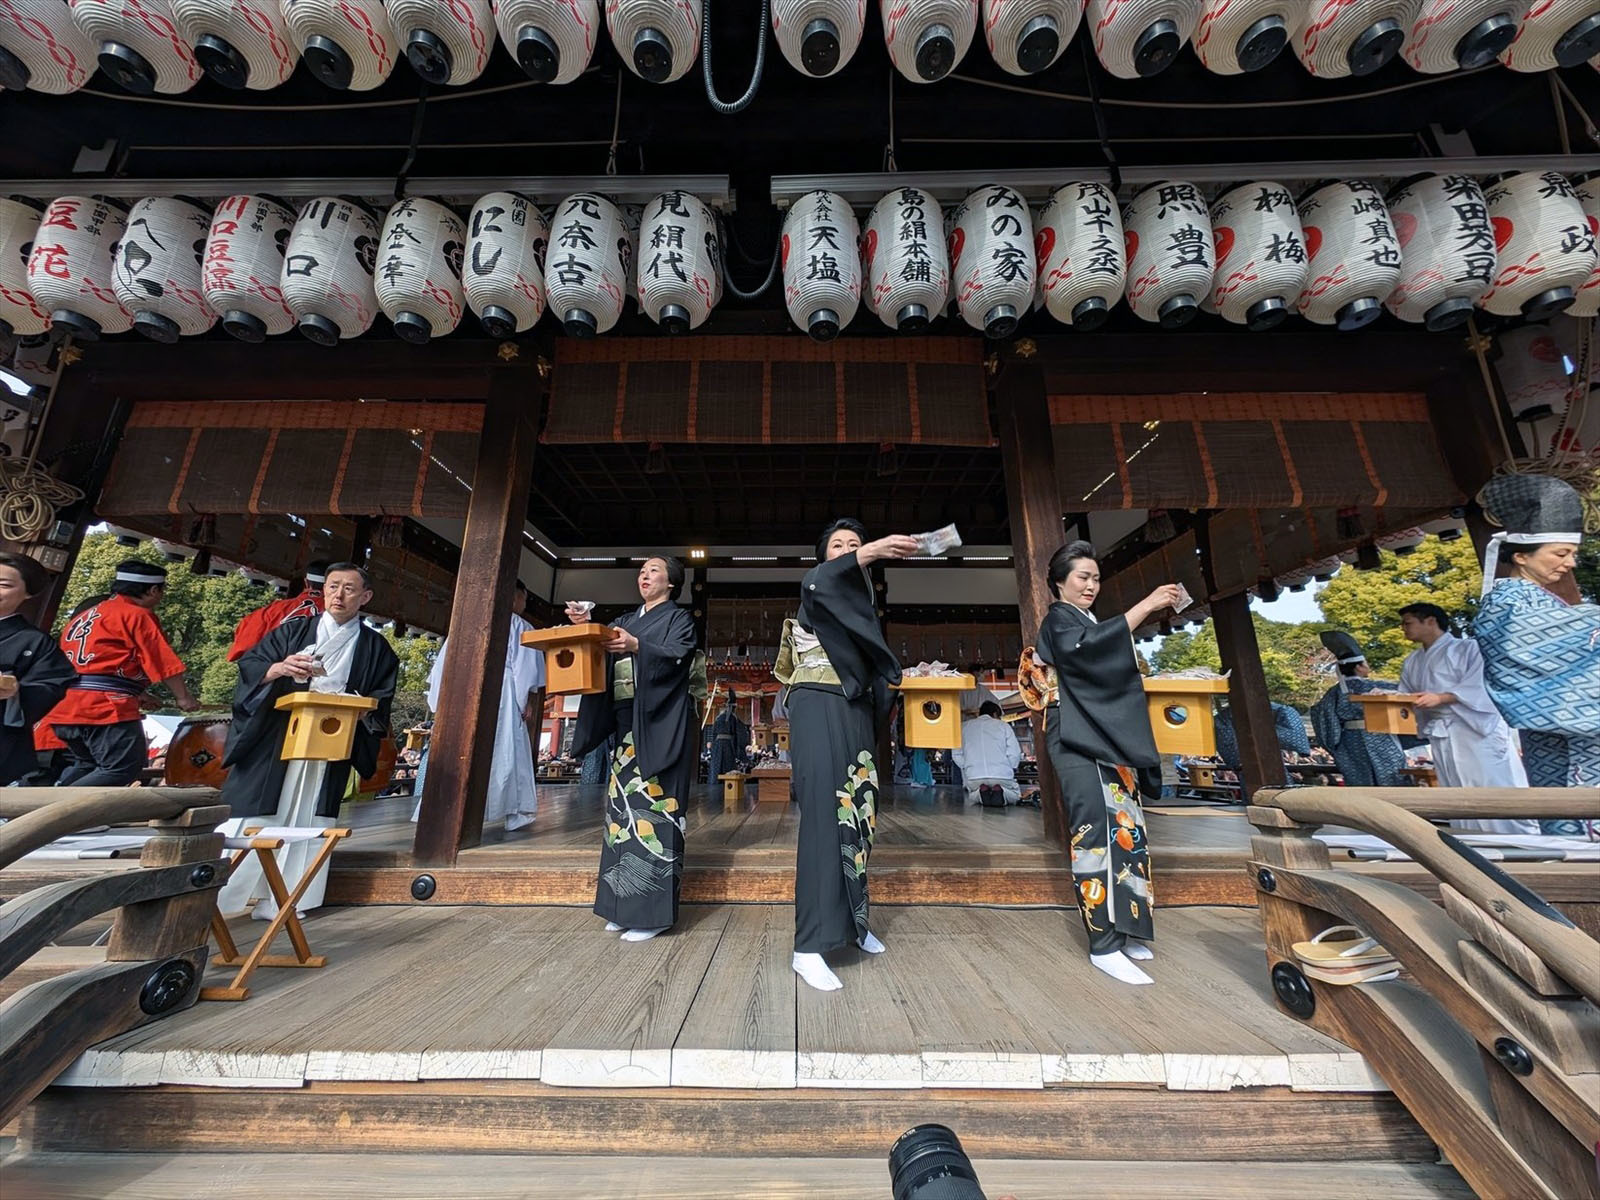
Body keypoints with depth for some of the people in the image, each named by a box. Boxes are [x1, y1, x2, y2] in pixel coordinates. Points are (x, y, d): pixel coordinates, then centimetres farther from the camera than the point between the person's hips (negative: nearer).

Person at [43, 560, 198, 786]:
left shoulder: (86, 613, 21)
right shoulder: (138, 614, -6)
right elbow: (164, 662, -9)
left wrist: (136, 696, 27)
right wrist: (183, 697, 2)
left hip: (66, 706, 10)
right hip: (106, 705, -9)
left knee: (86, 765, 22)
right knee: (124, 769, -10)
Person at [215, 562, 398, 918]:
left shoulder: (375, 648, 7)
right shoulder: (294, 630, 8)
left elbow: (381, 702, 7)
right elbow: (249, 664, 2)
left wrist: (359, 708, -14)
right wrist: (278, 668, -18)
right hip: (275, 739, 0)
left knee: (305, 819, 4)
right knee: (251, 815, 1)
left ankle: (279, 903, 15)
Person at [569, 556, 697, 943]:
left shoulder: (679, 618, 4)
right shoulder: (625, 621, 22)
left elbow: (675, 655, -13)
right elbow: (601, 656, 10)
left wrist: (637, 646, -29)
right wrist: (585, 626, -6)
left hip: (659, 723, -6)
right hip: (626, 723, 7)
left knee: (652, 802, -9)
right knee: (624, 802, 6)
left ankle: (653, 910, -2)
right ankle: (625, 904, 17)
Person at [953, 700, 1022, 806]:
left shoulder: (965, 726, 16)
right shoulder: (1003, 725, 12)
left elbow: (957, 755, 11)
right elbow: (1015, 754, 3)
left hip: (974, 777, 1)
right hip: (1002, 775, -1)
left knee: (971, 797, 31)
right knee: (1015, 795, 28)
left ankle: (980, 793, -4)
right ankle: (1002, 793, -6)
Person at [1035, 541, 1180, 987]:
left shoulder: (1091, 622, 24)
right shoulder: (1058, 620, -3)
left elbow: (1116, 667, 23)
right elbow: (1087, 648, -25)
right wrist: (1145, 606, -24)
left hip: (1109, 741, 9)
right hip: (1078, 741, -9)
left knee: (1123, 827, 7)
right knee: (1099, 830, -13)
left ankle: (1122, 928, 16)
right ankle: (1105, 944, -8)